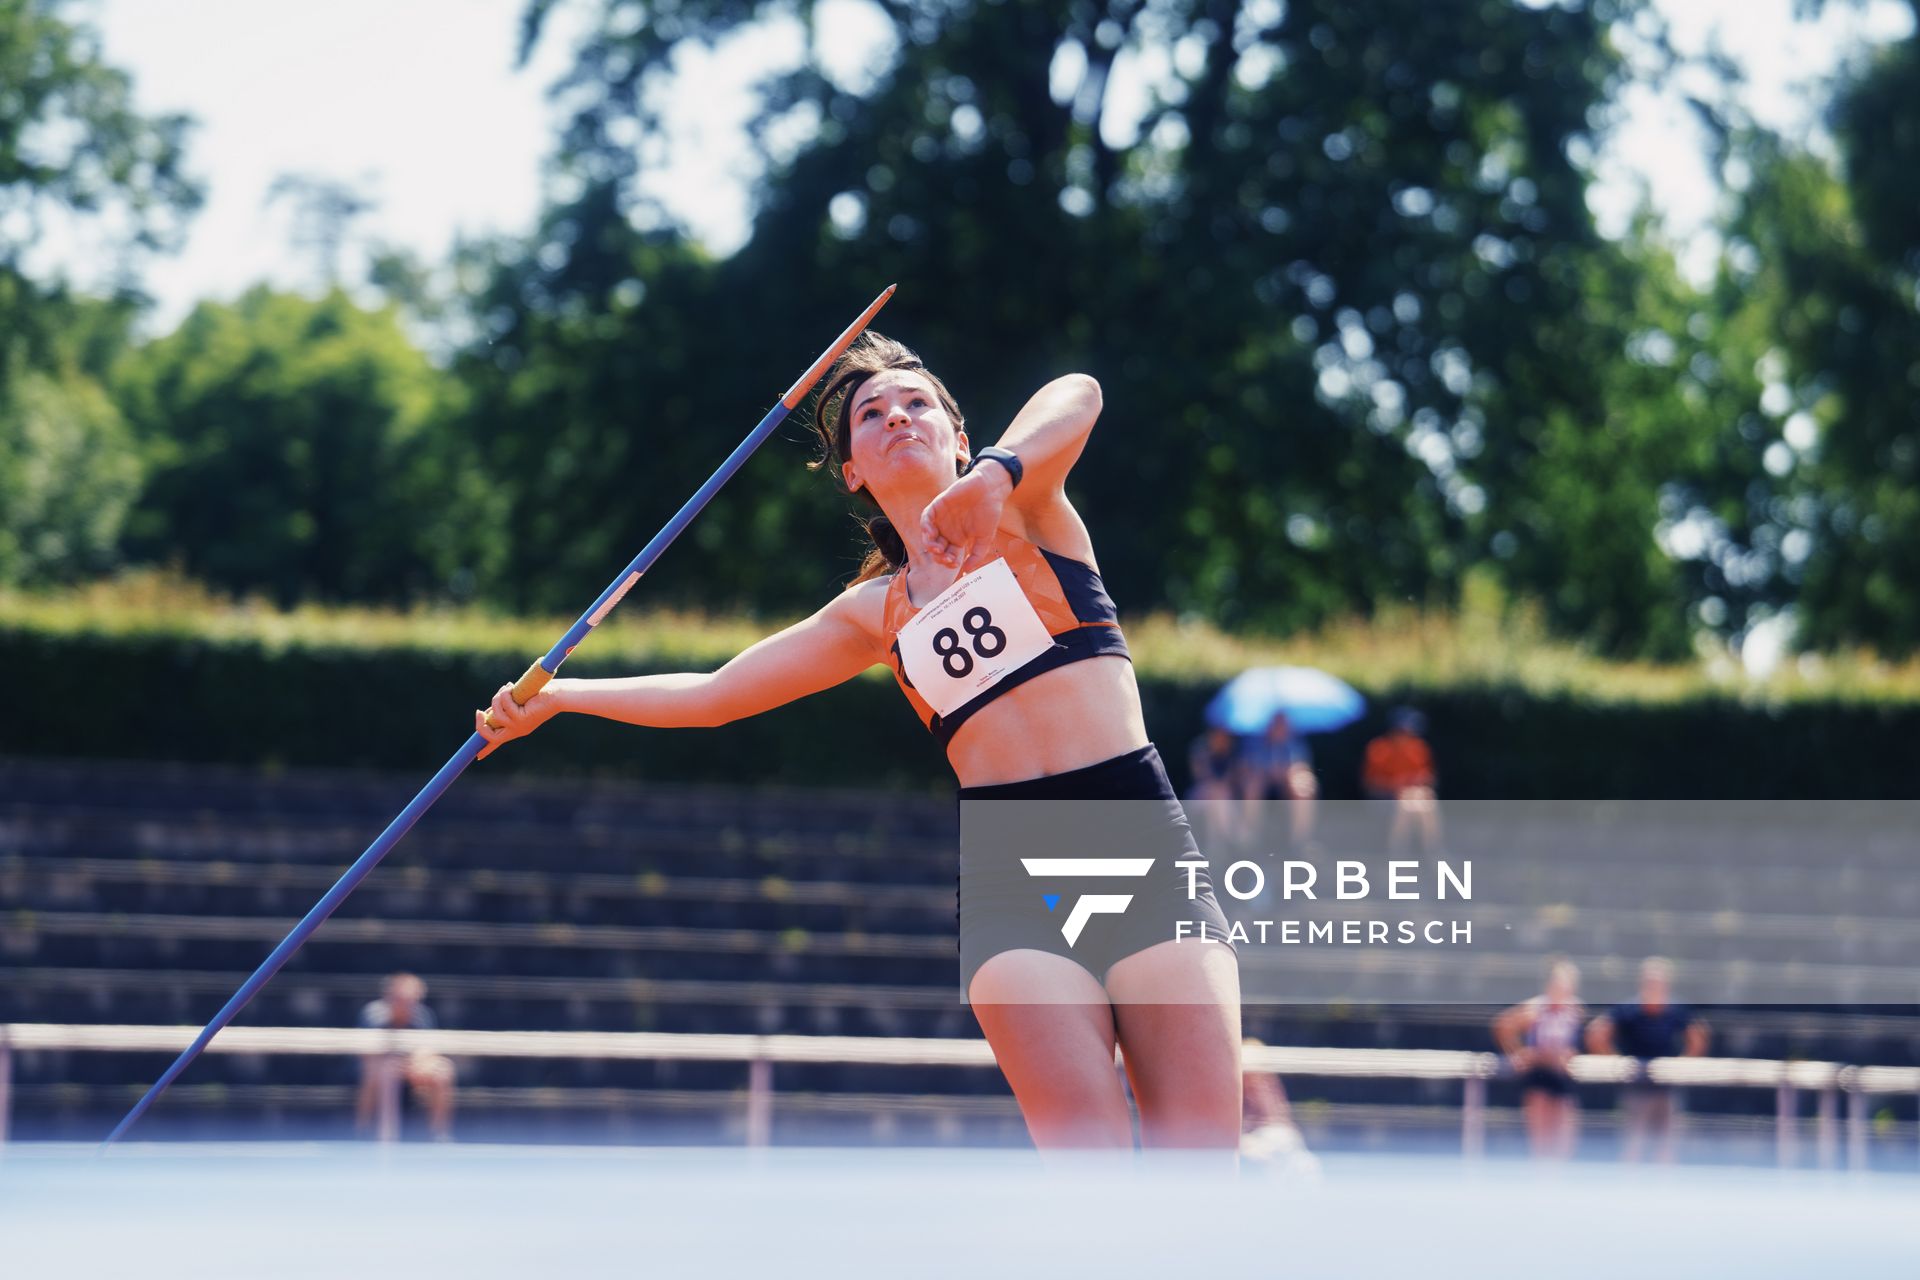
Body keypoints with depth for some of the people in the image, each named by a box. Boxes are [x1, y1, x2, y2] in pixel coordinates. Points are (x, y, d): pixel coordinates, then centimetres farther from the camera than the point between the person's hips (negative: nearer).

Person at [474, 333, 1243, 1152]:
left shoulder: (1025, 512, 8)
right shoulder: (876, 612, 17)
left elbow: (1075, 397, -14)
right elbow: (710, 695, 25)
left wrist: (993, 475, -34)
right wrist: (553, 698, 23)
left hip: (1147, 847, -2)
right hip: (1013, 877, 2)